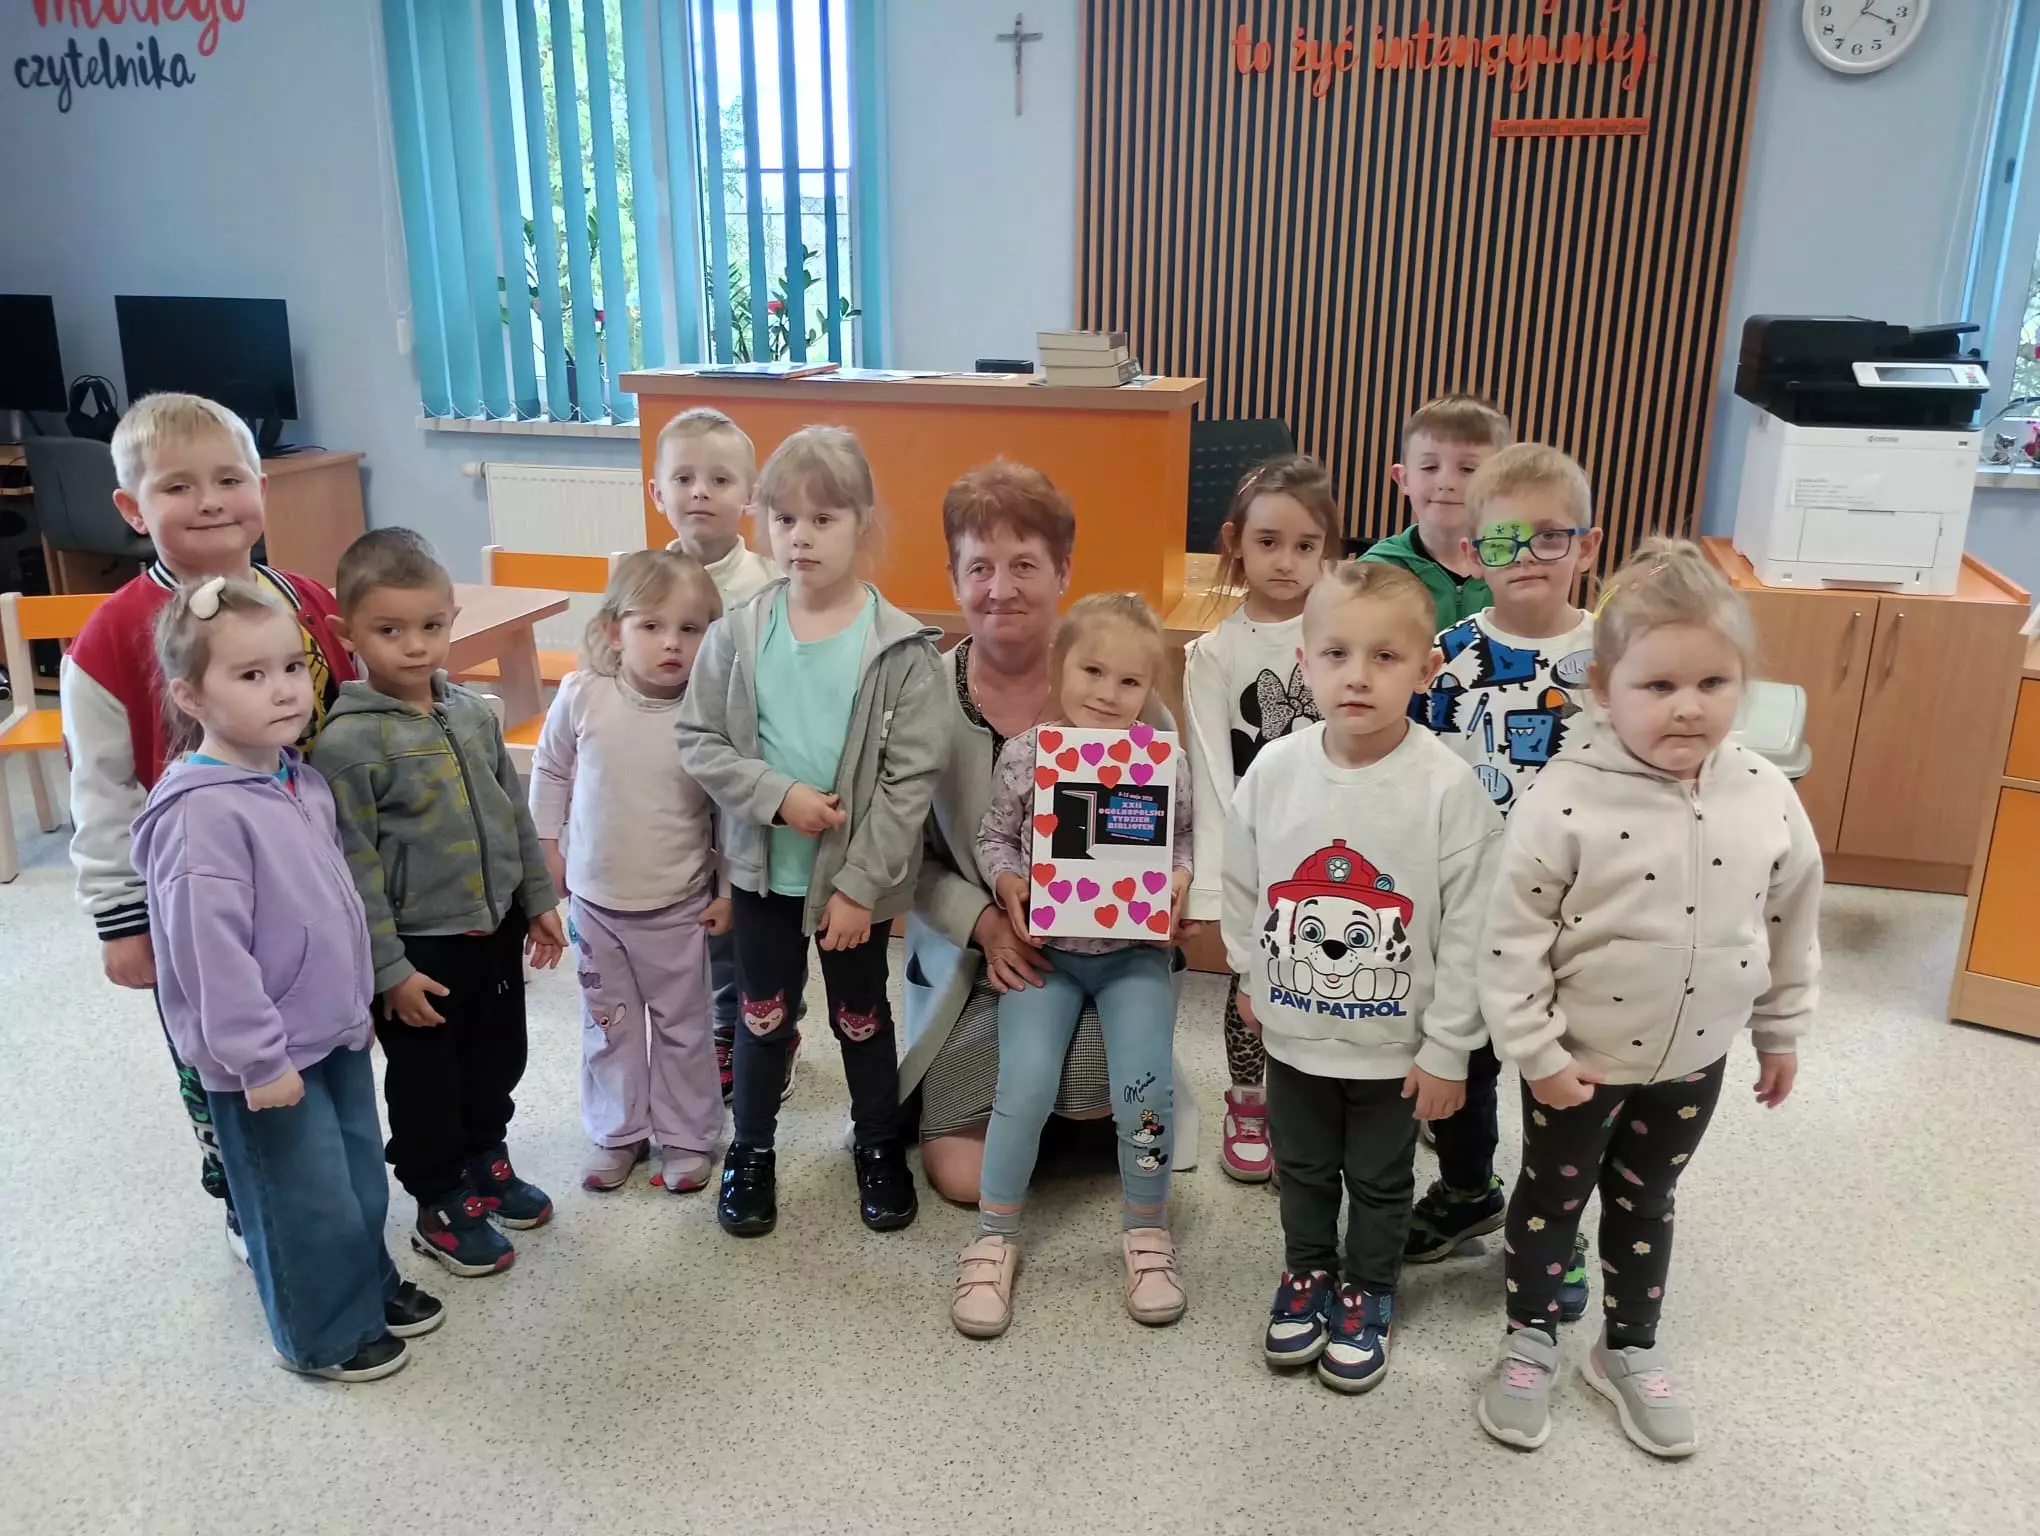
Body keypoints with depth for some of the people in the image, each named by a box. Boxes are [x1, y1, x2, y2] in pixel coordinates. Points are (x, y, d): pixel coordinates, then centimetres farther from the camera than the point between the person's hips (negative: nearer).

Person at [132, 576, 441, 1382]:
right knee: (309, 1203, 7)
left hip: (336, 1033, 8)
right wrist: (259, 1059, -21)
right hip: (270, 1056, -8)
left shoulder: (302, 781, 3)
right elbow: (210, 950, -25)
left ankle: (371, 1286, 44)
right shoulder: (202, 814, -25)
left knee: (361, 1176, 23)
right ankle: (324, 1335, 29)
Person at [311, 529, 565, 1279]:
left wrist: (539, 899, 12)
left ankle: (486, 1161, 45)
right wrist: (389, 969, -16)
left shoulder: (473, 711, 0)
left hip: (497, 924, 6)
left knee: (499, 1057, 21)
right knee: (427, 1081, 11)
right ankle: (440, 1207, 31)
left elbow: (515, 812, 10)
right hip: (420, 944, -6)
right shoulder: (348, 741, -19)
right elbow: (353, 869, -17)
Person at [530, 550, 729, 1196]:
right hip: (595, 899, 2)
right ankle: (617, 1134, 36)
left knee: (682, 1025, 13)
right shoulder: (581, 695, -13)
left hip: (677, 906, -2)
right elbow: (550, 770, 4)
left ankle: (686, 1137, 31)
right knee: (607, 1024, 17)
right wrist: (547, 849, 8)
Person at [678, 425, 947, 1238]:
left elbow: (911, 778, -14)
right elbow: (697, 740, -5)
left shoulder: (900, 648, -15)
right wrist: (778, 795, -19)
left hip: (857, 876, -1)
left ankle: (878, 1145, 39)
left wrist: (861, 882, -15)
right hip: (763, 866, 2)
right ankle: (750, 1149, 38)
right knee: (764, 1015, 17)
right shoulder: (738, 634, -8)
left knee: (860, 1016, 17)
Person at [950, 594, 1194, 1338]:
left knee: (1146, 1088, -15)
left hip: (1134, 951, 0)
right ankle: (994, 1240, 9)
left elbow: (1184, 839, 6)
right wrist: (1007, 882, -15)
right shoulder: (1023, 754, -8)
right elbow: (994, 837, 4)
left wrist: (1180, 878, -15)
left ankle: (1146, 1231, 13)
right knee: (1024, 1087, -14)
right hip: (1043, 948, 0)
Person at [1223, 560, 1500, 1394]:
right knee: (1302, 1170, 24)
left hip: (1396, 1043, -2)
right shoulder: (1274, 770, -13)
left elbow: (1469, 929, -15)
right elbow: (1241, 883, 3)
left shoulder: (1449, 787, -22)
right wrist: (1248, 974, 10)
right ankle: (1307, 1272, 48)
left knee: (1380, 1183, 20)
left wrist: (1447, 1049, -11)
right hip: (1293, 1031, 3)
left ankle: (1368, 1293, 44)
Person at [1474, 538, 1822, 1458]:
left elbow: (1791, 924, 3)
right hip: (1578, 1059, -4)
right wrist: (1535, 1052, -16)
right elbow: (1512, 940, -19)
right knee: (1551, 1197, 17)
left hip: (1694, 1060, 4)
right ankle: (1530, 1341, 39)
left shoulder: (1767, 799, -12)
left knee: (1645, 1204, 23)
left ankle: (1629, 1349, 44)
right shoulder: (1565, 800, -25)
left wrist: (1780, 1033, 11)